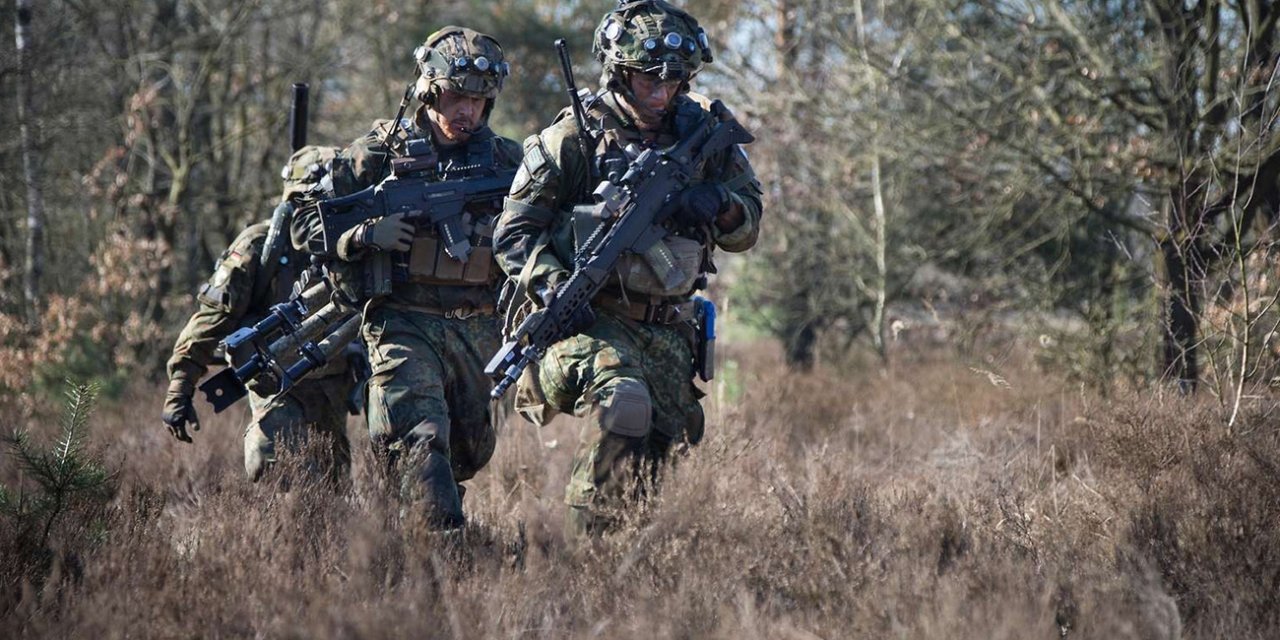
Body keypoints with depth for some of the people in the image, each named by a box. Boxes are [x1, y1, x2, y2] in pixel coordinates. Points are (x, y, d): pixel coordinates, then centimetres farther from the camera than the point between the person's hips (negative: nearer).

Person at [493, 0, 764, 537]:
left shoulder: (701, 131, 7)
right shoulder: (575, 137, -5)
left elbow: (747, 227, 12)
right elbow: (514, 233, -4)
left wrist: (722, 206, -12)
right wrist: (553, 290, -21)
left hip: (667, 329, 5)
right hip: (594, 320, -5)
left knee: (660, 443, 3)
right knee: (622, 403, -29)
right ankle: (586, 547, -25)